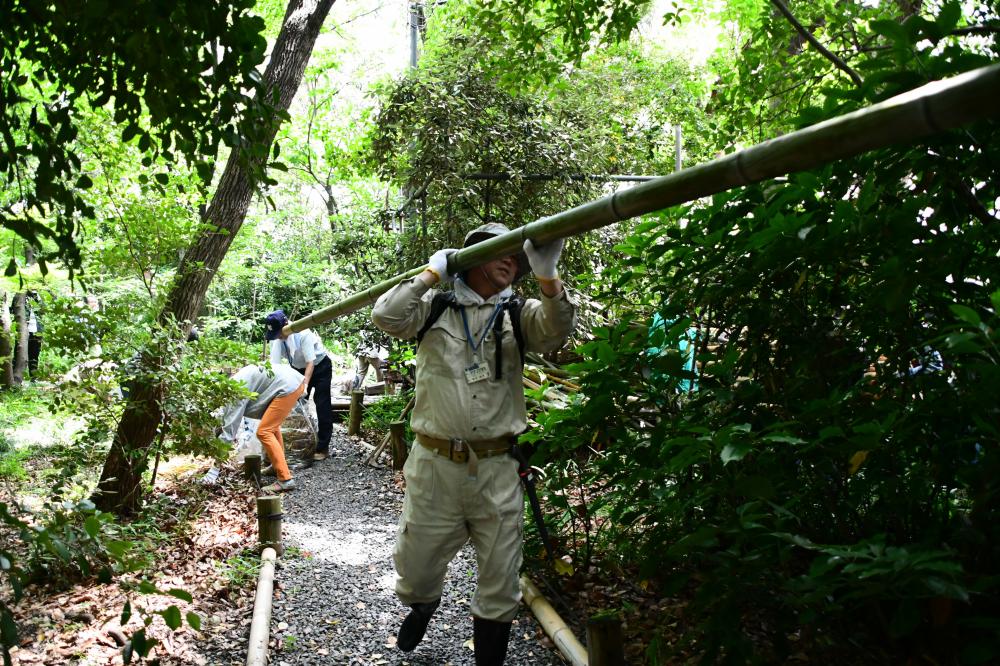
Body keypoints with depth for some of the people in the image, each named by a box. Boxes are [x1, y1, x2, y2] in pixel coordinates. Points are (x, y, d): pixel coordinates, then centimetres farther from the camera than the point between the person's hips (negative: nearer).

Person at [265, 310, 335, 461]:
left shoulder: (302, 334, -33)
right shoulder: (275, 338, -18)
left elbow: (310, 362, -32)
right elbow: (274, 364, -19)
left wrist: (305, 384, -41)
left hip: (320, 366, -5)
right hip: (298, 368, 6)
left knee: (322, 406, -8)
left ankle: (323, 447, -3)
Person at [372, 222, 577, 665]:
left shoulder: (517, 315, 5)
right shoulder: (435, 306, 3)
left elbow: (557, 331, -13)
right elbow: (387, 317, -12)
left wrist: (547, 276, -29)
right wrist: (431, 274, -6)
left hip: (497, 468, 1)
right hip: (434, 465, 0)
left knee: (499, 591, 10)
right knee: (415, 574, 17)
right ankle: (423, 607, 52)